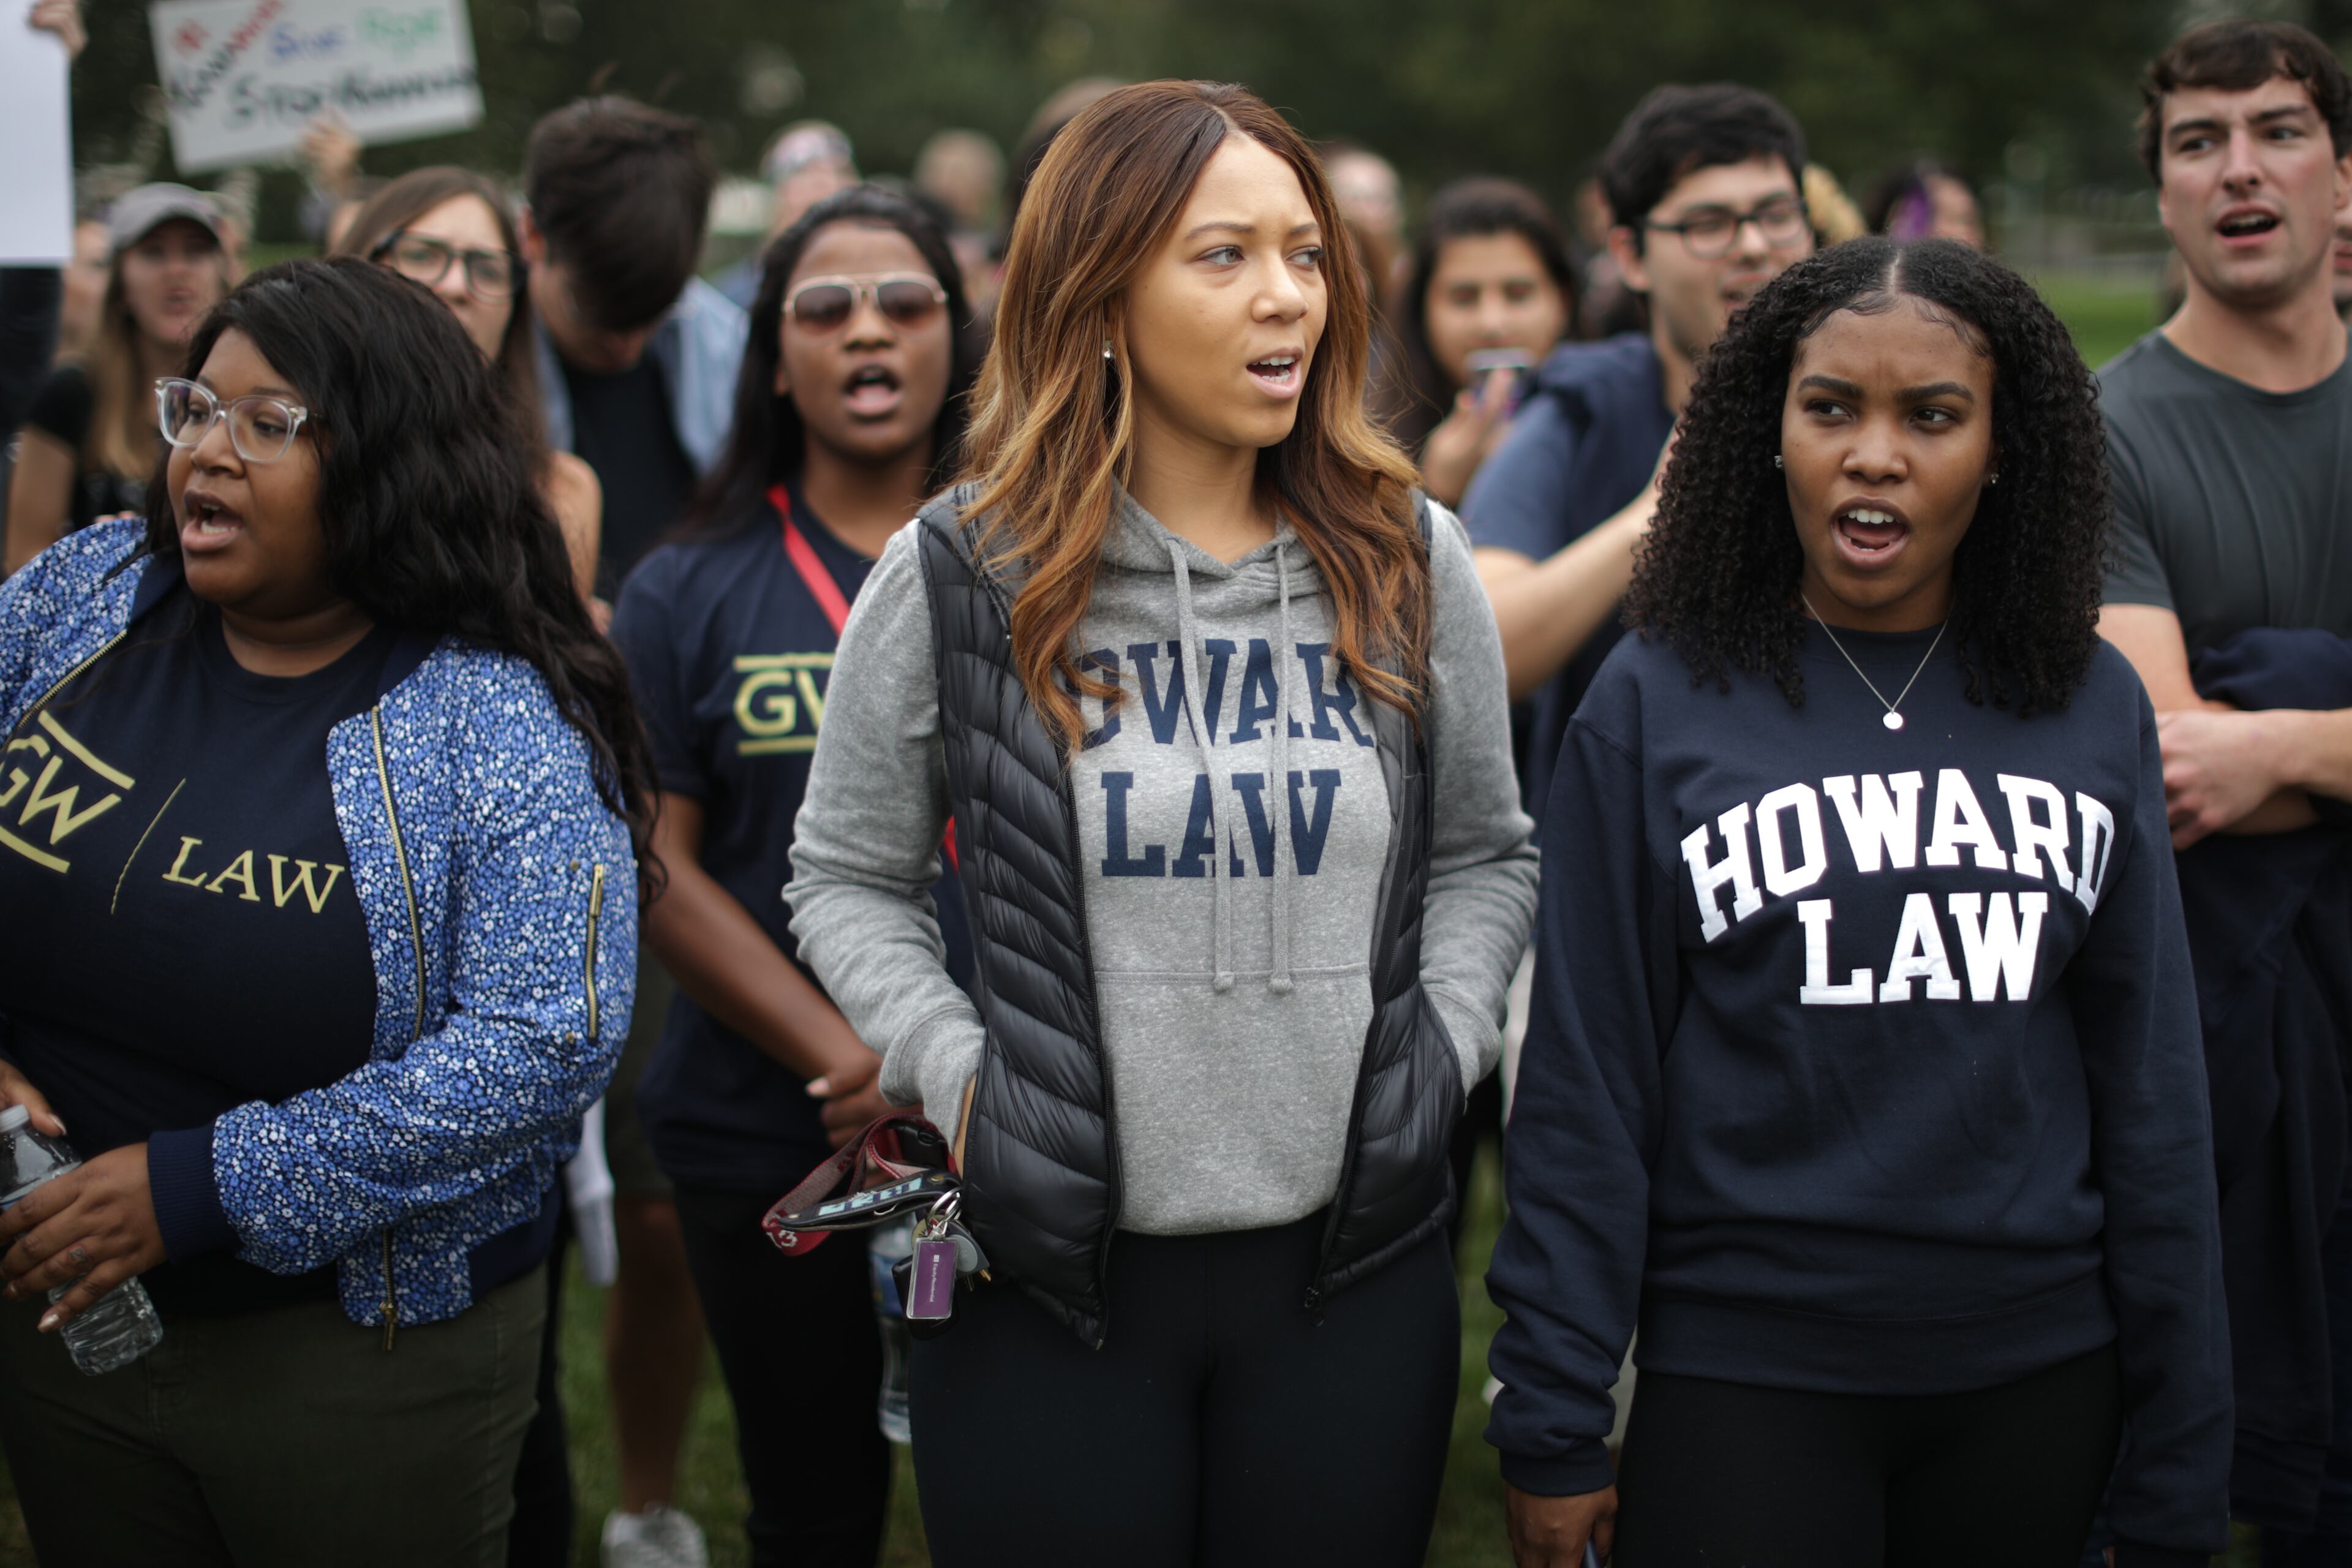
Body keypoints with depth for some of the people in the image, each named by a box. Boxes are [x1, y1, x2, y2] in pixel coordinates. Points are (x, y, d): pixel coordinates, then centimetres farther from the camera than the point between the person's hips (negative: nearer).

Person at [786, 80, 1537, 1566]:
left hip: (1354, 1270, 2)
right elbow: (850, 879, 6)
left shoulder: (1408, 565, 3)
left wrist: (1439, 1051, -2)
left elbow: (1483, 856, 14)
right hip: (1051, 1274, -2)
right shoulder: (959, 579, -4)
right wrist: (959, 1076, -8)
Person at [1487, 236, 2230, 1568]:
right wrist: (1554, 1424, -5)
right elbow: (1587, 1092, -3)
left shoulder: (2094, 706, 3)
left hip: (2038, 1376, 3)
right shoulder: (1657, 707, -3)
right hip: (1744, 1376, -2)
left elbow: (2153, 1085, 5)